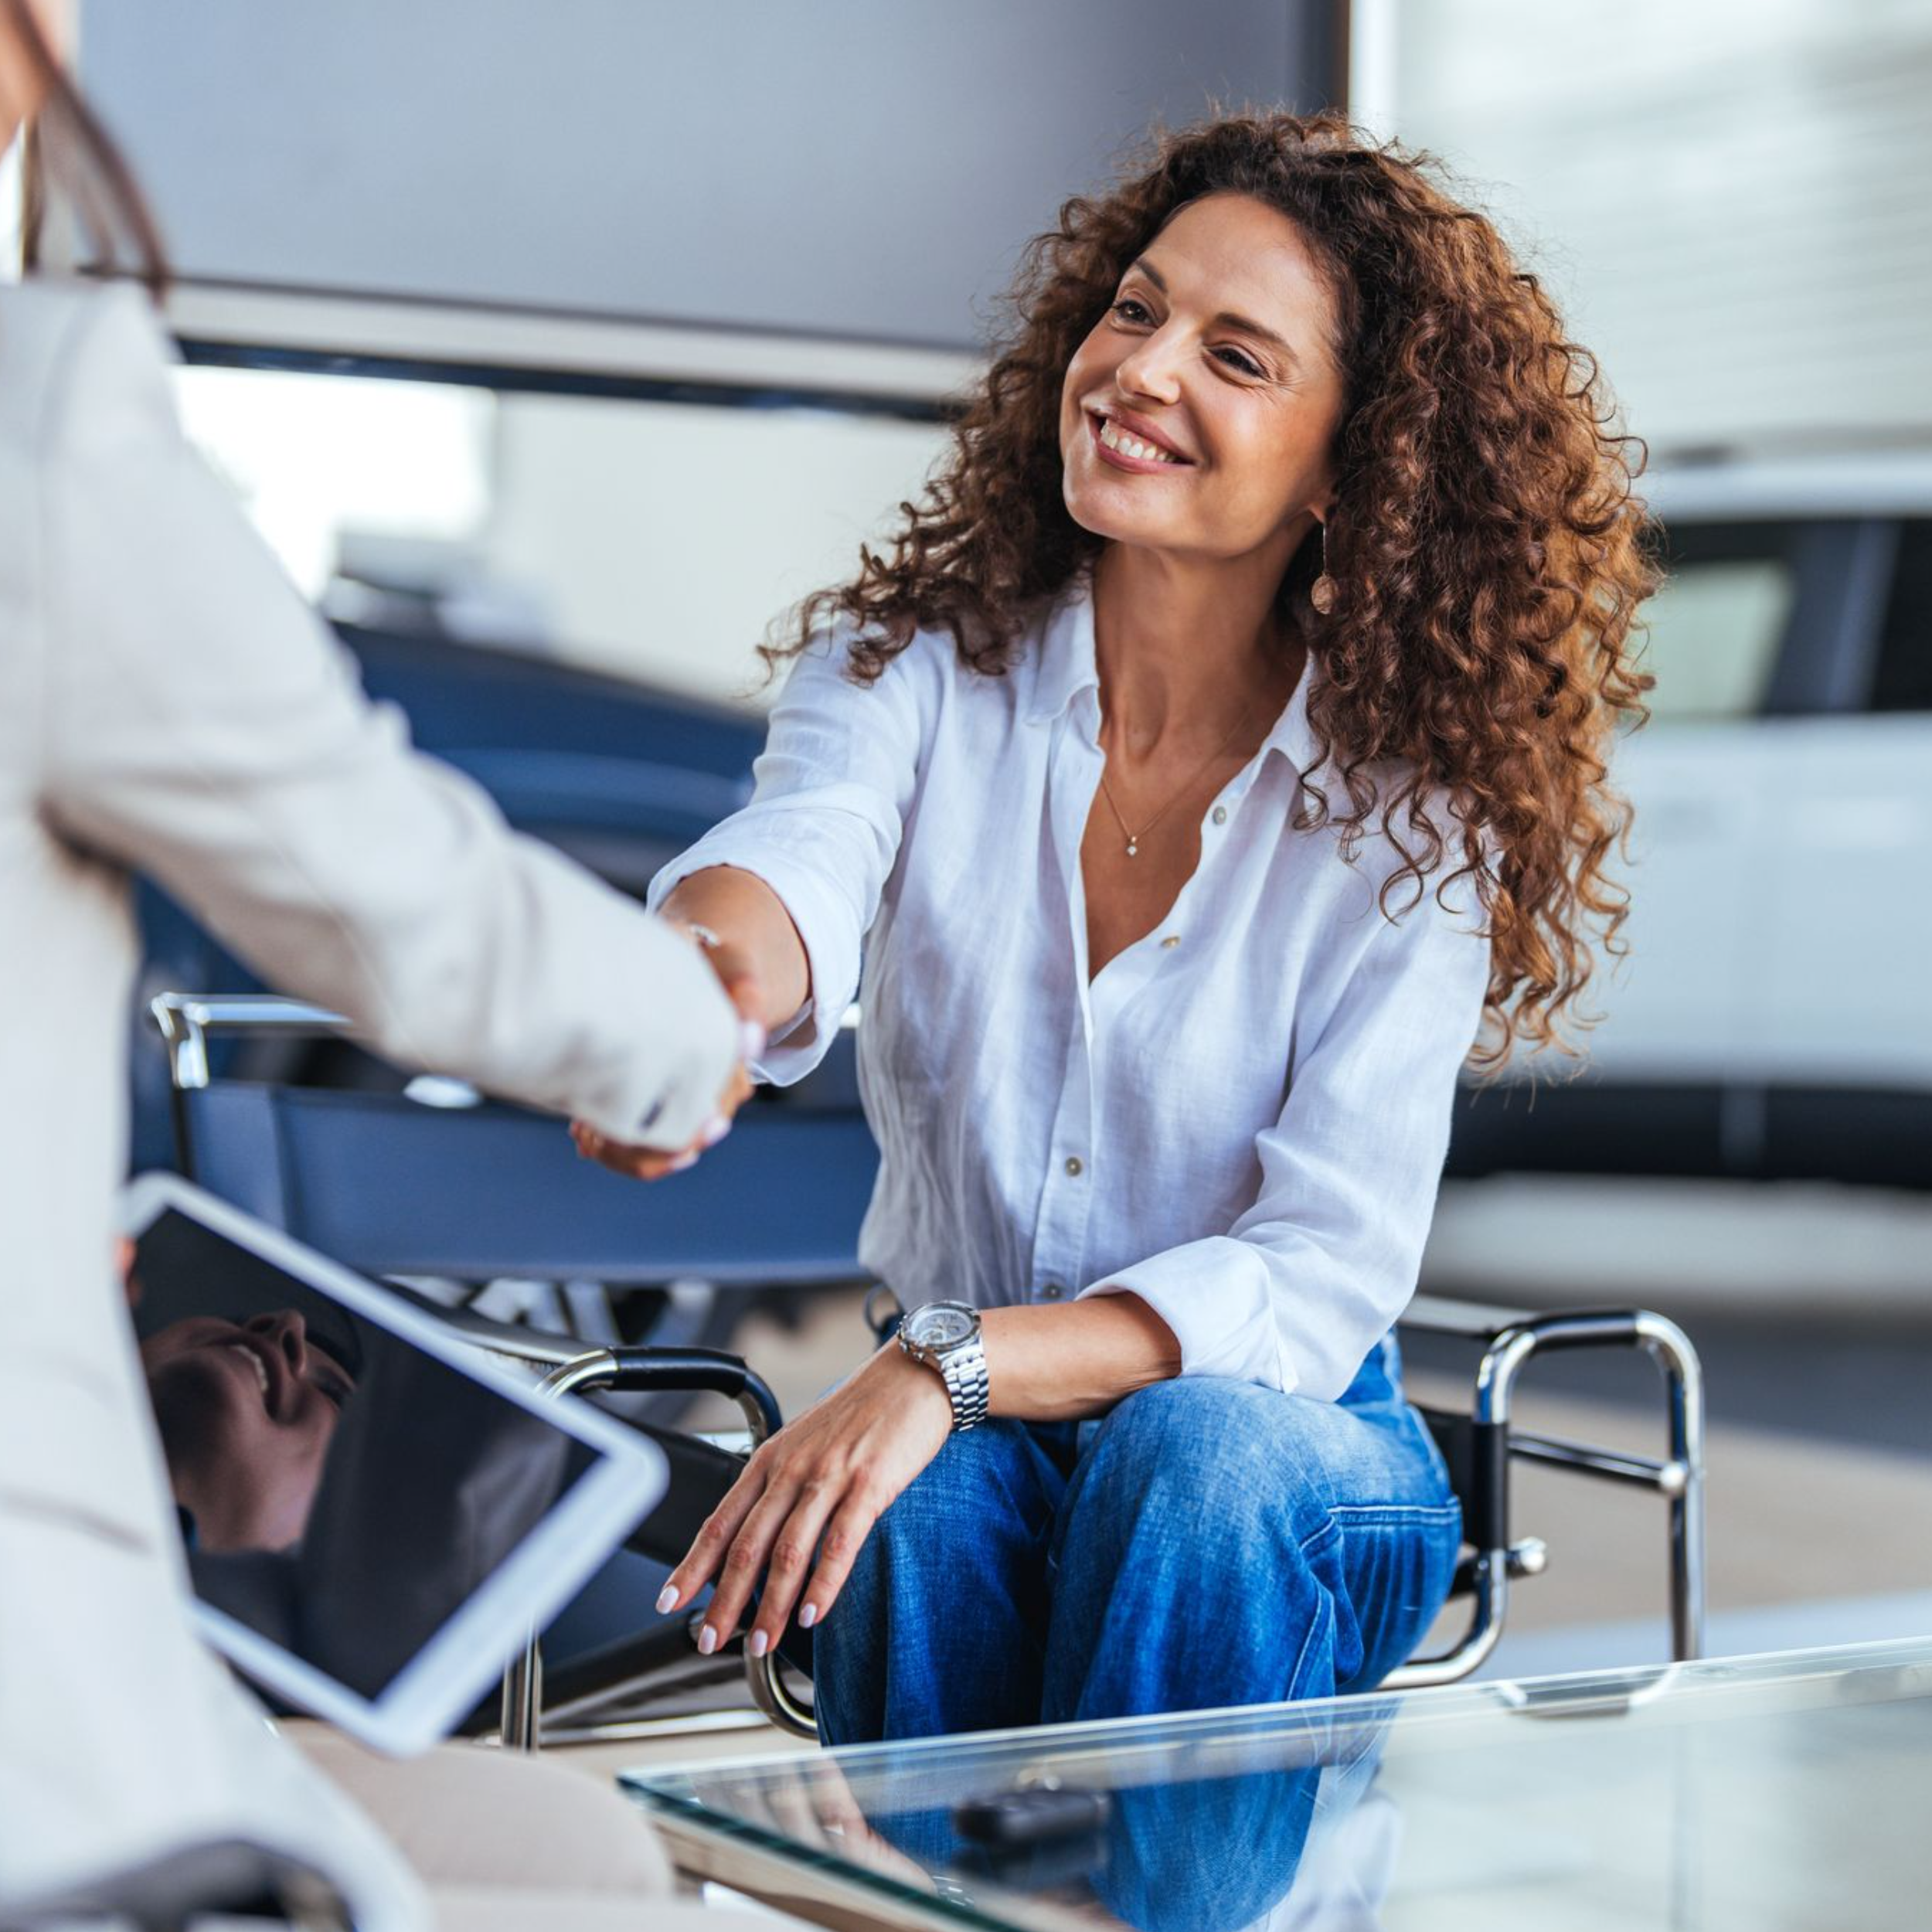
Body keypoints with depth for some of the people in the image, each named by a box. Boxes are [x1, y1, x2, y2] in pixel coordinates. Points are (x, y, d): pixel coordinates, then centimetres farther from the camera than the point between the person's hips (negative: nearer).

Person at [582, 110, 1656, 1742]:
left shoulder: (1406, 812, -10)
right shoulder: (916, 667, -5)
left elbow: (1324, 1278, -17)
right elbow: (799, 862, -28)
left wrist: (950, 1366, -32)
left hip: (1286, 1467, -1)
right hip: (953, 1453, 1)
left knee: (1194, 1450, -35)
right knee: (925, 1499, -33)